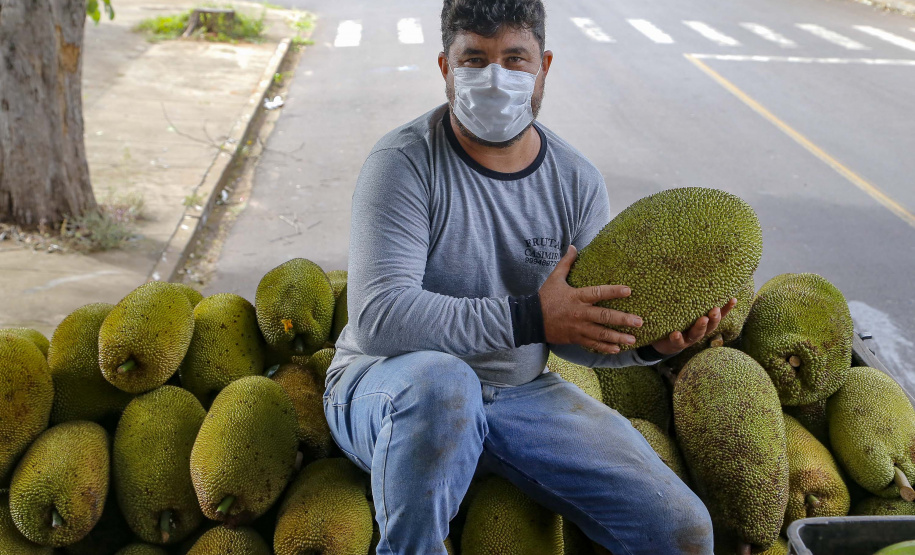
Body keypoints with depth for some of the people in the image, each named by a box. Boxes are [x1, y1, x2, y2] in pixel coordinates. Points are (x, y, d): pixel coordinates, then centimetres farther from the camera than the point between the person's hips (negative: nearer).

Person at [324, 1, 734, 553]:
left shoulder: (578, 181, 0)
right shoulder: (406, 162, -15)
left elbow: (580, 328, 6)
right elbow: (378, 319, -26)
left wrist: (648, 340, -16)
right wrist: (529, 317, -31)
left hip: (520, 393, 4)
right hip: (388, 382, -3)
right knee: (440, 381, -42)